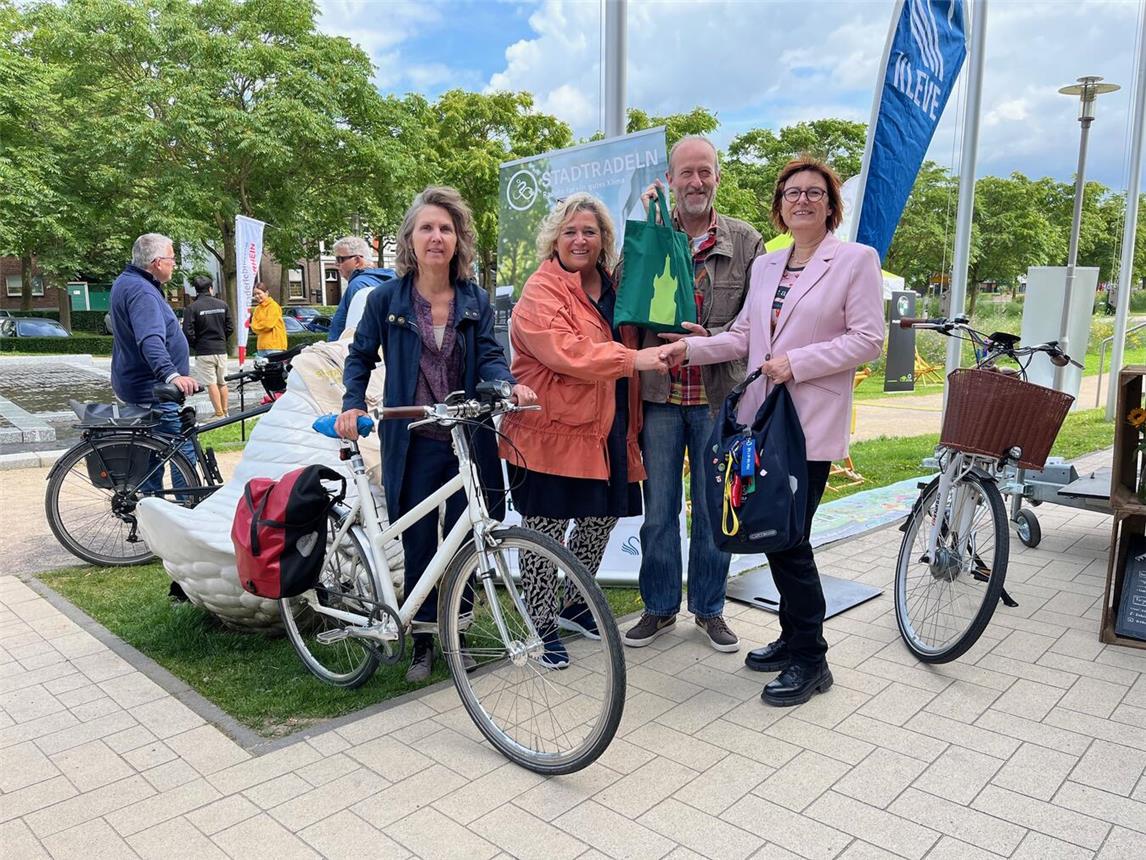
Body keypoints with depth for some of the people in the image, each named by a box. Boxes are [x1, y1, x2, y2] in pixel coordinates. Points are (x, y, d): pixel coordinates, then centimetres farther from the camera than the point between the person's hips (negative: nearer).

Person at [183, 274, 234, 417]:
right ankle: (225, 412, 20)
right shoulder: (222, 304, 4)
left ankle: (219, 415, -5)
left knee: (211, 384, -3)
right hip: (221, 350, 4)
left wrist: (196, 345, 4)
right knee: (222, 382, 14)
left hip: (204, 352, -4)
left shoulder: (192, 308, -8)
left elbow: (188, 332, -13)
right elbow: (230, 328, 6)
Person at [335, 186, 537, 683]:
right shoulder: (386, 298, 1)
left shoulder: (476, 301, 5)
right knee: (419, 544, 6)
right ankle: (422, 641, 22)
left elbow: (488, 357, -3)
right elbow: (360, 357, 9)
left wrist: (511, 384, -23)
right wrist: (353, 405, -6)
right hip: (413, 443, -1)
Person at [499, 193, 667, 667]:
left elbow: (631, 339, 27)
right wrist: (633, 359, -23)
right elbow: (566, 352, -23)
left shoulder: (612, 288, 15)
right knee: (546, 529, 1)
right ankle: (542, 625, 17)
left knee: (601, 520, 16)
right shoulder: (541, 292, -9)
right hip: (551, 429, -8)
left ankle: (572, 605, 36)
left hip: (607, 430, 8)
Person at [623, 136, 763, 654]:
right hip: (660, 394, 1)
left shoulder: (745, 242, 2)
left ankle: (709, 608, 30)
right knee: (658, 509, 11)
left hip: (717, 395, 0)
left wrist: (709, 339, -15)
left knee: (713, 510, 12)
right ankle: (660, 607, 28)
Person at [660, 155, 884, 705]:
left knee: (788, 538, -5)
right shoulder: (765, 265, 16)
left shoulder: (856, 260, -1)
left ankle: (809, 660, 12)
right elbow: (743, 335, 14)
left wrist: (796, 363, -16)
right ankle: (793, 639, 28)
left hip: (811, 423, -6)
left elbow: (867, 340, -8)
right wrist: (690, 348, 0)